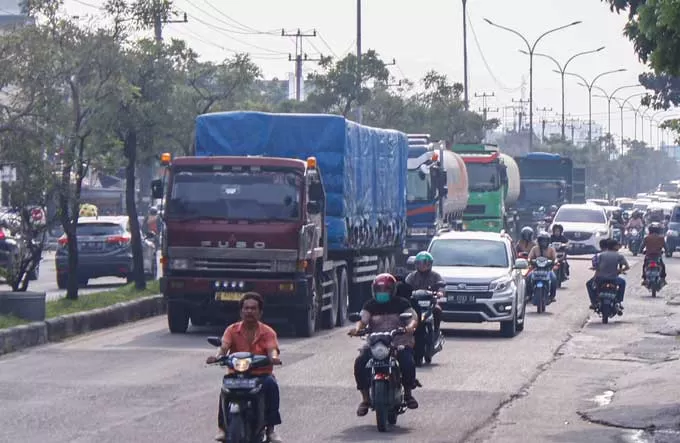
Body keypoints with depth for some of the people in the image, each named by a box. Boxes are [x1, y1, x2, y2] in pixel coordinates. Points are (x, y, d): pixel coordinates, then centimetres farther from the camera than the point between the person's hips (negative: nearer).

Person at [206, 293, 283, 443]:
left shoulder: (267, 332, 4)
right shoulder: (232, 330, 7)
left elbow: (272, 349, -14)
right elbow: (224, 346, -10)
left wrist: (274, 357, -39)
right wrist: (217, 356, -34)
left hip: (261, 374, 0)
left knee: (271, 384, -33)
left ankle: (270, 428, -29)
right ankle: (222, 426, -22)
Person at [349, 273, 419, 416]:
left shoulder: (401, 303, 7)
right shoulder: (370, 305, 11)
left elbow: (414, 317, -3)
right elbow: (363, 320, -1)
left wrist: (411, 326, -27)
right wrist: (357, 328, -25)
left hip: (400, 344, -2)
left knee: (408, 362, -30)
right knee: (360, 362, -23)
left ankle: (408, 393, -3)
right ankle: (365, 398, -11)